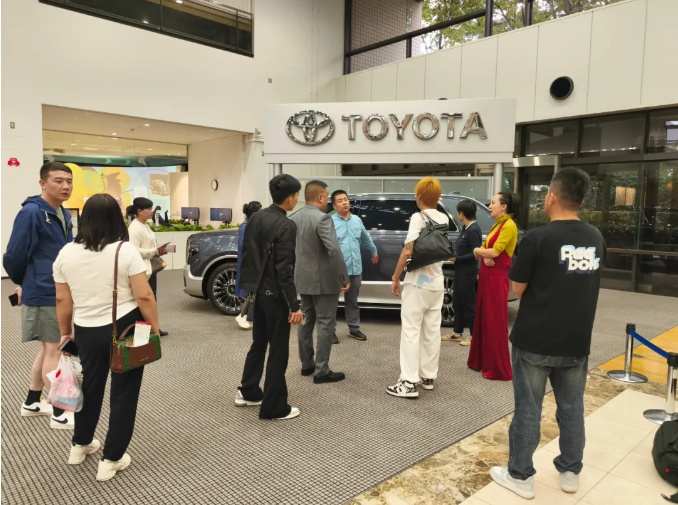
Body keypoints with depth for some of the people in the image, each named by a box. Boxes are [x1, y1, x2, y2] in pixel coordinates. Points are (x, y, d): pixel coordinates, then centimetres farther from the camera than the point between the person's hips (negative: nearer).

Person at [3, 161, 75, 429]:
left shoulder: (63, 214, 10)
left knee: (49, 348, 18)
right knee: (54, 350, 0)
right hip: (45, 294, -8)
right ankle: (59, 413, 12)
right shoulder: (31, 213, -17)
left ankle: (31, 403, 34)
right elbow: (14, 255, -15)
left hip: (61, 292, 9)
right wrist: (22, 284, 3)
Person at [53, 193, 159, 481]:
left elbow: (62, 301, 5)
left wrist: (65, 332, 17)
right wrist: (155, 329, -4)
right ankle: (111, 460, 16)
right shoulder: (126, 251, -13)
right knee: (124, 392, 8)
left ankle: (81, 445, 40)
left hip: (86, 331, 4)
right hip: (126, 328, -4)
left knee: (89, 386, 23)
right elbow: (144, 296, -14)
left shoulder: (66, 253, 0)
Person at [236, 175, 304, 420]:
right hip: (275, 294, -8)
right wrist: (294, 305, -19)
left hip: (258, 290, 8)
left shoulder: (255, 218, 5)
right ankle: (273, 407, 14)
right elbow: (284, 269, -23)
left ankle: (247, 392, 34)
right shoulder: (286, 225, -20)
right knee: (278, 349, 3)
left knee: (259, 343, 22)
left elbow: (245, 253, 11)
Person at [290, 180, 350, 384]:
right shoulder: (322, 219, -19)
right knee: (325, 324, 0)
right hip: (323, 280, -8)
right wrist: (344, 278, -18)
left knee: (306, 321, 16)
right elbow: (334, 251, -25)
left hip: (302, 278, 8)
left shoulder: (294, 217, 6)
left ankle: (306, 365, 26)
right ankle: (321, 371, 4)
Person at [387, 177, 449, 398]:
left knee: (411, 330, -4)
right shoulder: (444, 219, 8)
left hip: (417, 282, -7)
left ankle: (409, 382, -4)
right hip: (437, 281, 7)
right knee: (432, 330, 12)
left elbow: (408, 251, -19)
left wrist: (395, 278, -11)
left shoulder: (418, 217, -12)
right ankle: (428, 376, 21)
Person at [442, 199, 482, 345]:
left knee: (469, 304, 1)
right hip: (460, 271, 10)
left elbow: (475, 254, -20)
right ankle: (457, 333, 28)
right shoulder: (466, 228, 10)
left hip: (468, 274, -10)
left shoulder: (473, 230, -18)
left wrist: (457, 258, -18)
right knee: (457, 303, 16)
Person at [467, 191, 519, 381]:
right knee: (483, 319, 14)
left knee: (495, 323, -3)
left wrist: (478, 251, 0)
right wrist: (484, 254, -10)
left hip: (497, 278, -9)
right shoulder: (496, 225, 16)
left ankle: (498, 369, 6)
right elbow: (485, 248, 13)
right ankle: (481, 361, 26)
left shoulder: (509, 225, -13)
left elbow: (494, 252, -19)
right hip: (486, 275, 9)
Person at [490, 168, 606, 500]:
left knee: (527, 410, 7)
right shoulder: (596, 239, 2)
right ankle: (571, 472, 33)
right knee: (572, 408, 18)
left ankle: (521, 476, 20)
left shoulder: (538, 238, -17)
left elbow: (517, 288, -10)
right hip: (577, 342, 5)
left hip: (535, 342, -5)